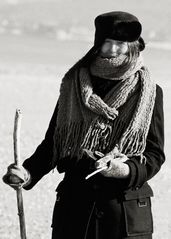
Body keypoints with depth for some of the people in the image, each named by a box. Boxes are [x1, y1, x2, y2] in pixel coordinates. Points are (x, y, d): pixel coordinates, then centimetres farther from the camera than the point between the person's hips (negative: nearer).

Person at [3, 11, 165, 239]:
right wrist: (29, 173, -7)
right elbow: (52, 143, 10)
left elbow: (155, 154, 1)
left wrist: (126, 170, -18)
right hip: (73, 203, 2)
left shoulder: (149, 93, 2)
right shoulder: (73, 86, 8)